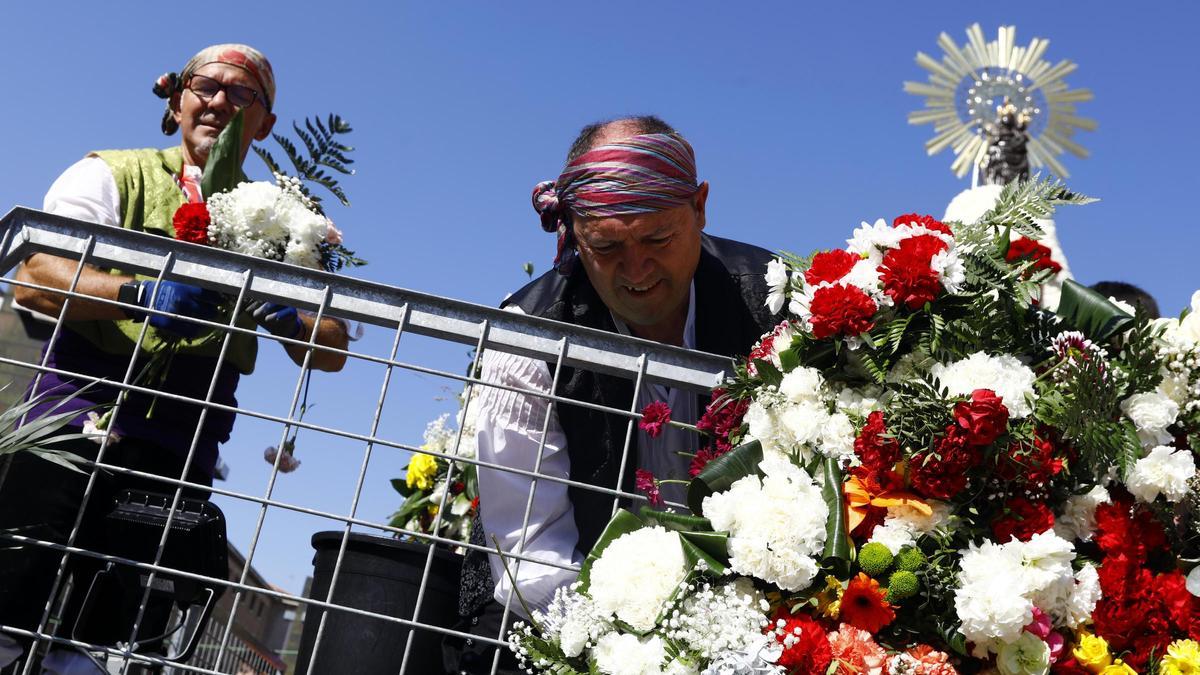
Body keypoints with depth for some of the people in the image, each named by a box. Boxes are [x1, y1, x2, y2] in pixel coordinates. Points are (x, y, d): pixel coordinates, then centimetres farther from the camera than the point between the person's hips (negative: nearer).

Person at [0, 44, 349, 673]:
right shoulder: (112, 174, 10)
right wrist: (142, 293, -22)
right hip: (79, 416, -2)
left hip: (183, 453, 3)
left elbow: (332, 350, 9)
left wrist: (289, 319, -13)